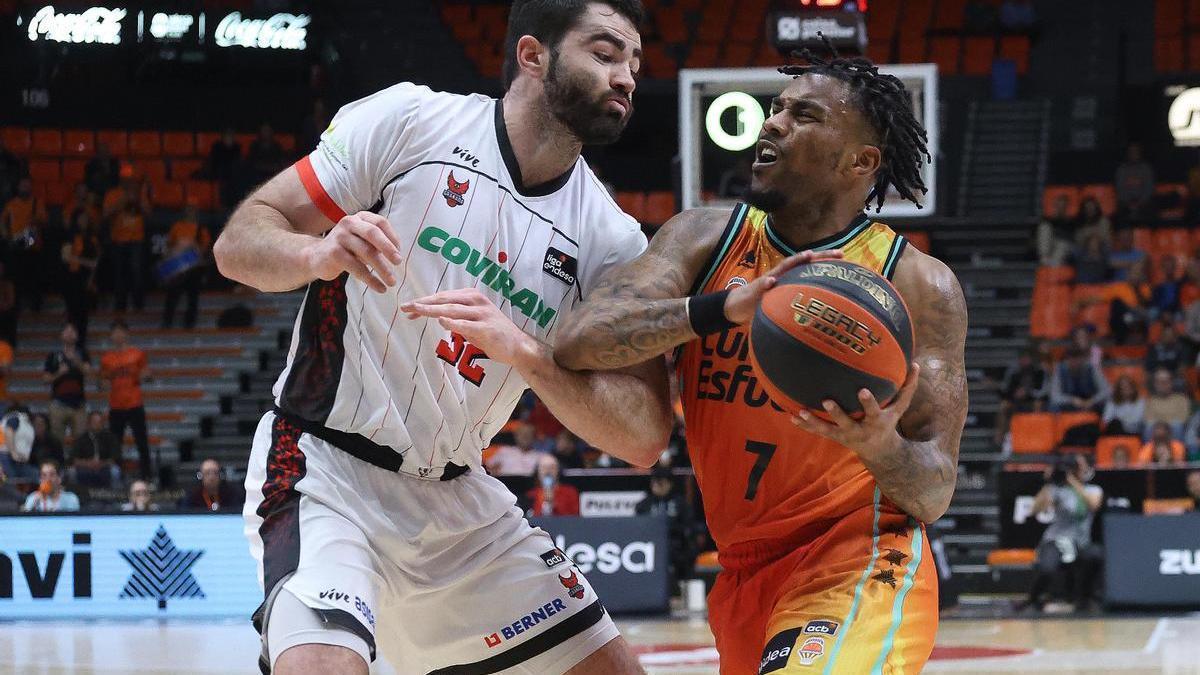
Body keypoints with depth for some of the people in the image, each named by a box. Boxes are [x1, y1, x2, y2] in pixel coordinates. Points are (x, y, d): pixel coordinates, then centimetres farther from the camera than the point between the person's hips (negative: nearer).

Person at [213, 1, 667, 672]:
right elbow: (238, 245, -8)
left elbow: (644, 437, -9)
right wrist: (320, 254, -30)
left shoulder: (611, 240, 0)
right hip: (327, 467, -6)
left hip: (457, 496, 6)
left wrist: (522, 348, -25)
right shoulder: (411, 120, -9)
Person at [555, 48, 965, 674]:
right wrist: (723, 307, -31)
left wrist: (882, 447, -34)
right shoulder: (704, 240, 1)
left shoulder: (920, 287, -7)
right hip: (743, 575, 5)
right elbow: (579, 341, -16)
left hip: (857, 566, -5)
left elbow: (933, 494, -10)